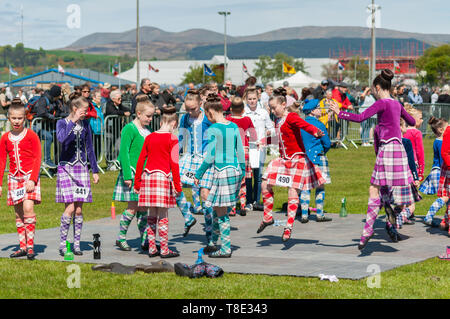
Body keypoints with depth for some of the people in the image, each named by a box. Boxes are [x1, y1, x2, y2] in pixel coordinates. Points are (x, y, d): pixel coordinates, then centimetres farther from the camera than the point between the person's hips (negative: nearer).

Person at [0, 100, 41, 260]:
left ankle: (30, 245, -15)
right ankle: (22, 247, 11)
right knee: (18, 213, 6)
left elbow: (37, 159, -4)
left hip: (29, 176, -4)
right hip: (14, 178, 4)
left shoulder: (31, 136, -3)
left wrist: (32, 179, -14)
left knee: (28, 208, -18)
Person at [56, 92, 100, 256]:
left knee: (79, 209, 3)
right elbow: (62, 139, -26)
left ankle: (76, 244, 10)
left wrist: (95, 170, 14)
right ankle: (62, 243, -1)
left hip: (82, 169, 4)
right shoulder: (62, 123, -4)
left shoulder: (85, 124, 8)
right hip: (66, 168, -4)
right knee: (70, 208, -11)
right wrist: (73, 121, -26)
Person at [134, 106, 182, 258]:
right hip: (163, 176, -5)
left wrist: (137, 182, 18)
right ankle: (164, 250, 1)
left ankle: (152, 248, 14)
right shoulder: (172, 138, -4)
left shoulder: (149, 137, 10)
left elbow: (141, 160, 12)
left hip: (147, 176, 5)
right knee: (163, 215, -1)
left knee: (152, 215, 11)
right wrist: (177, 186, -5)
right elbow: (174, 163, -8)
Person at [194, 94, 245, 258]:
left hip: (222, 171, -7)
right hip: (235, 170, 7)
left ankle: (226, 249, 0)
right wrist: (242, 172, 23)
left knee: (221, 211, -1)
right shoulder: (234, 127, 8)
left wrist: (199, 174, -5)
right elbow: (240, 152, 12)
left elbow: (210, 157, -14)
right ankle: (214, 241, 29)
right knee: (218, 208, 19)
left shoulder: (213, 129, -12)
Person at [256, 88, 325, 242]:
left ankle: (288, 228, -5)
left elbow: (305, 125, -31)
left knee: (293, 193, -8)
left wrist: (315, 132, -50)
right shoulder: (279, 121, 12)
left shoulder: (291, 117, -12)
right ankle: (267, 217, 19)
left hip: (296, 158, -8)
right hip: (283, 159, 8)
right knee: (265, 185, 2)